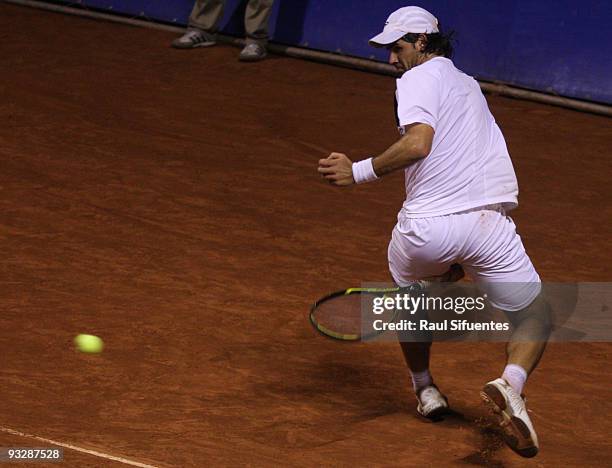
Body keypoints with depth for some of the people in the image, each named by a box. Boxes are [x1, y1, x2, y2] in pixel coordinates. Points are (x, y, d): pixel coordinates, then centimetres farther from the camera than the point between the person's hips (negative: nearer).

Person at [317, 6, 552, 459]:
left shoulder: (420, 78, 1)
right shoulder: (468, 84, 26)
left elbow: (418, 144, -18)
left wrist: (358, 171, -10)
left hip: (426, 227, -4)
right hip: (488, 223, 4)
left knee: (410, 295, 29)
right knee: (535, 319, 13)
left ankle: (424, 388, 39)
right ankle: (512, 383, -17)